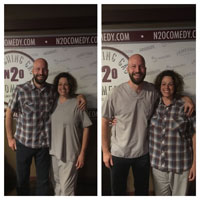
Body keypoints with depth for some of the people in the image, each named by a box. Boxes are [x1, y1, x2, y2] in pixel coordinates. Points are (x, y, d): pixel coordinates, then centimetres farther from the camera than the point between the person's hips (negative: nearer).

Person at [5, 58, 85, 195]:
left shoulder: (52, 90, -3)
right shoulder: (21, 90, -10)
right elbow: (9, 113, 0)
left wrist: (79, 96, -7)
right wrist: (10, 138, 0)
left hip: (44, 143, 1)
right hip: (23, 142, -1)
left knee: (43, 180, 13)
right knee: (22, 179, 16)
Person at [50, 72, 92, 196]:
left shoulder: (77, 104, -12)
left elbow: (86, 128, -10)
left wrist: (82, 153, -12)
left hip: (70, 153, -5)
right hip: (54, 152, 5)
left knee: (67, 188, 1)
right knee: (57, 184, 21)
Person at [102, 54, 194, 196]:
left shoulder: (153, 91, -9)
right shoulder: (116, 94, -17)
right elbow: (105, 122, -9)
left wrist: (187, 99, -13)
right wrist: (105, 151, -7)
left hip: (143, 153, 3)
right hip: (119, 154, -2)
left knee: (142, 191, 23)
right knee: (118, 191, 18)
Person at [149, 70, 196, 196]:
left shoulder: (185, 107, -9)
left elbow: (194, 135, -7)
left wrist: (194, 163, -7)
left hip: (180, 166, -2)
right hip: (157, 164, 3)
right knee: (160, 195, 18)